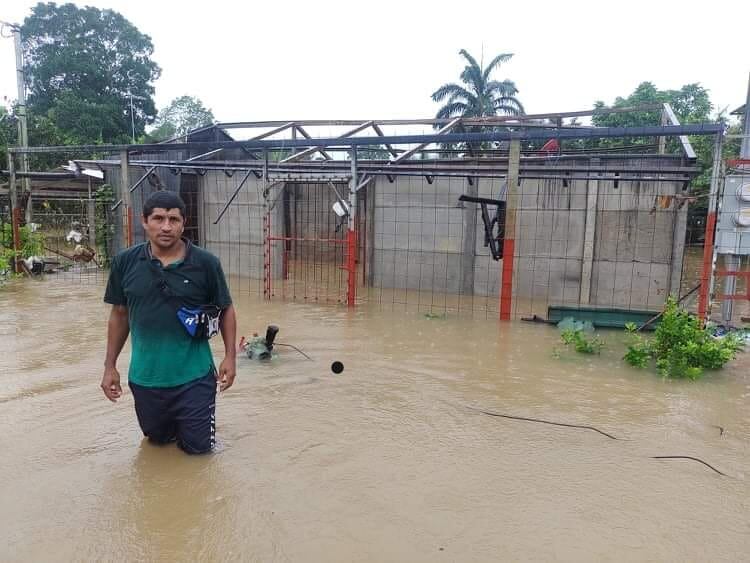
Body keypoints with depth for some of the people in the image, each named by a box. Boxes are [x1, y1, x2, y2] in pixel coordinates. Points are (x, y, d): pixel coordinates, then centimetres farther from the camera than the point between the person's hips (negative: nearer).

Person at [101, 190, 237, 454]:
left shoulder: (206, 263, -11)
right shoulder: (125, 262, -5)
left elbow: (226, 310, 0)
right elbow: (119, 314, 6)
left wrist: (230, 356, -7)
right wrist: (110, 366, 7)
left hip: (194, 377, -2)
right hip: (145, 377, 3)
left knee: (198, 446, 9)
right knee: (158, 438, 22)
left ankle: (199, 414, 40)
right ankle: (170, 422, 54)